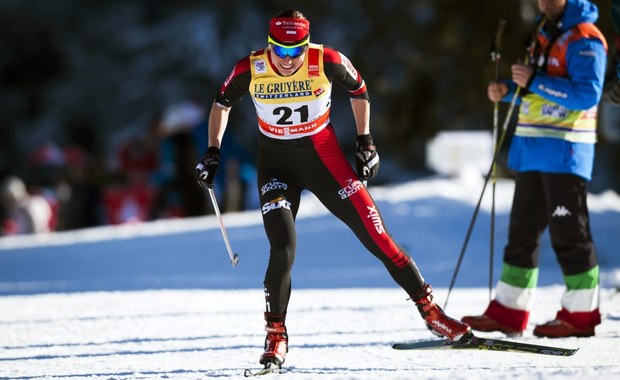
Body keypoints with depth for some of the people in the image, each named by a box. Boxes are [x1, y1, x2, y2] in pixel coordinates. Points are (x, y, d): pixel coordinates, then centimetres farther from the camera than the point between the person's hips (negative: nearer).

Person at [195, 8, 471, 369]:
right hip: (276, 164, 0)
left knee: (374, 233, -3)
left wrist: (366, 142, 1)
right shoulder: (250, 70, -17)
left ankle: (430, 309, 9)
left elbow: (359, 90, 2)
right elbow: (222, 104, 4)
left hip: (324, 157, 0)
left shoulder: (327, 62, -19)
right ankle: (276, 336, 1)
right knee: (283, 248, -16)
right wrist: (213, 151, 0)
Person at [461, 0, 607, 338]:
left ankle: (581, 313, 1)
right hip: (533, 150, 9)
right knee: (523, 228, 11)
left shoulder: (583, 39, -11)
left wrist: (535, 81, -22)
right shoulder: (544, 34, 18)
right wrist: (508, 90, 7)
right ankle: (508, 311, 15)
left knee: (568, 231, -6)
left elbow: (588, 93, -22)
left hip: (564, 150, -9)